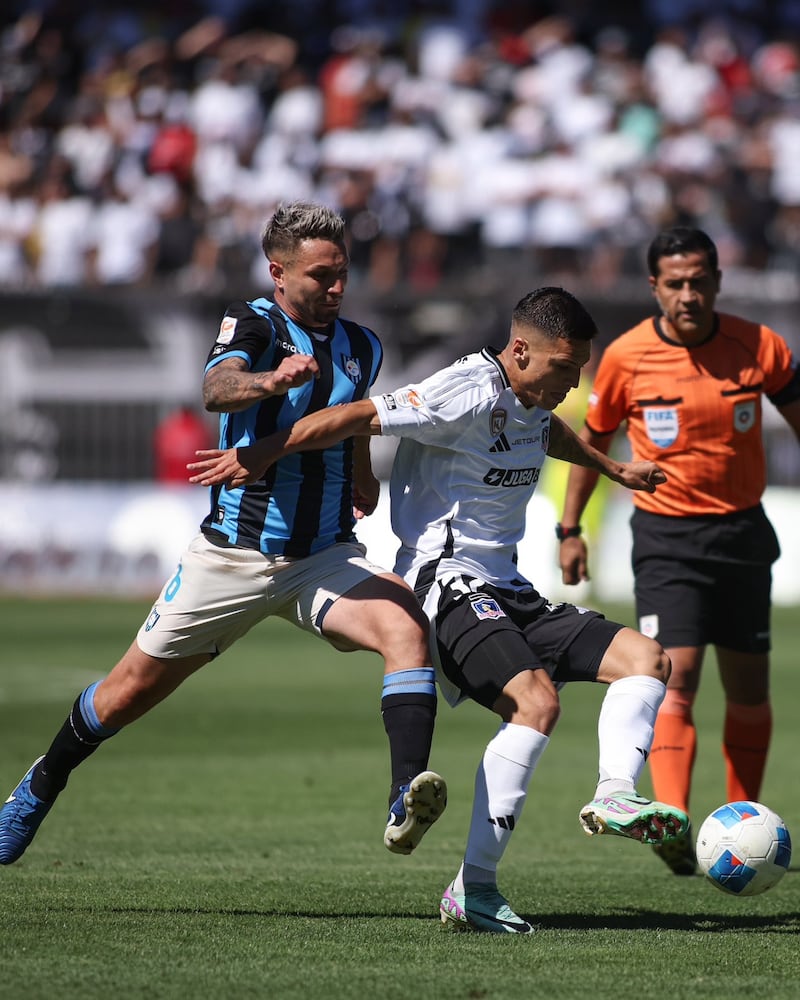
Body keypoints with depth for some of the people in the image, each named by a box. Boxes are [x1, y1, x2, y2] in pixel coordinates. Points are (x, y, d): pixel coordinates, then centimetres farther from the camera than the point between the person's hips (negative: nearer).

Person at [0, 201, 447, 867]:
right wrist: (272, 379, -52)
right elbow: (217, 388, -32)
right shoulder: (252, 325, -9)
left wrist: (365, 485, 14)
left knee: (408, 628, -27)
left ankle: (404, 804, -39)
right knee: (132, 690, 8)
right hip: (232, 555, -3)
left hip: (326, 558, 3)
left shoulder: (362, 348, 9)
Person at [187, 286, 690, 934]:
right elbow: (360, 417, -16)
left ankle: (614, 795, -24)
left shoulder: (531, 402, 13)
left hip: (507, 591, 10)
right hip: (446, 583, -10)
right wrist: (259, 456, -14)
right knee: (537, 701, -30)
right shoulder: (470, 394, -16)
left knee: (645, 658, -3)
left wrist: (613, 470, 54)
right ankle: (472, 890, -30)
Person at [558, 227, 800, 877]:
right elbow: (594, 439, 8)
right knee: (676, 674, -18)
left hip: (742, 531, 2)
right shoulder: (627, 357, -7)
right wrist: (570, 529, 9)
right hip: (666, 535, -2)